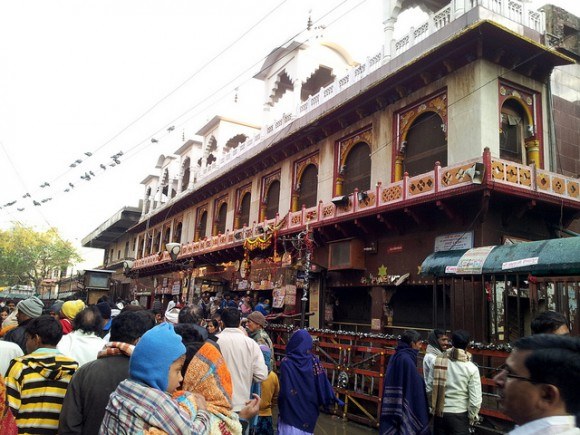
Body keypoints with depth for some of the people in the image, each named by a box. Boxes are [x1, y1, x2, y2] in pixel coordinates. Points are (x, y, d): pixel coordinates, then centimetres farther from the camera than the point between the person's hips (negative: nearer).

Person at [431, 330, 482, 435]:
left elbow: (432, 387, -4)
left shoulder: (439, 361, -7)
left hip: (439, 413, 2)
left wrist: (433, 407, 11)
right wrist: (472, 417, 3)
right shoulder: (471, 368, -13)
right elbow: (475, 399, -13)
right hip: (459, 415, -2)